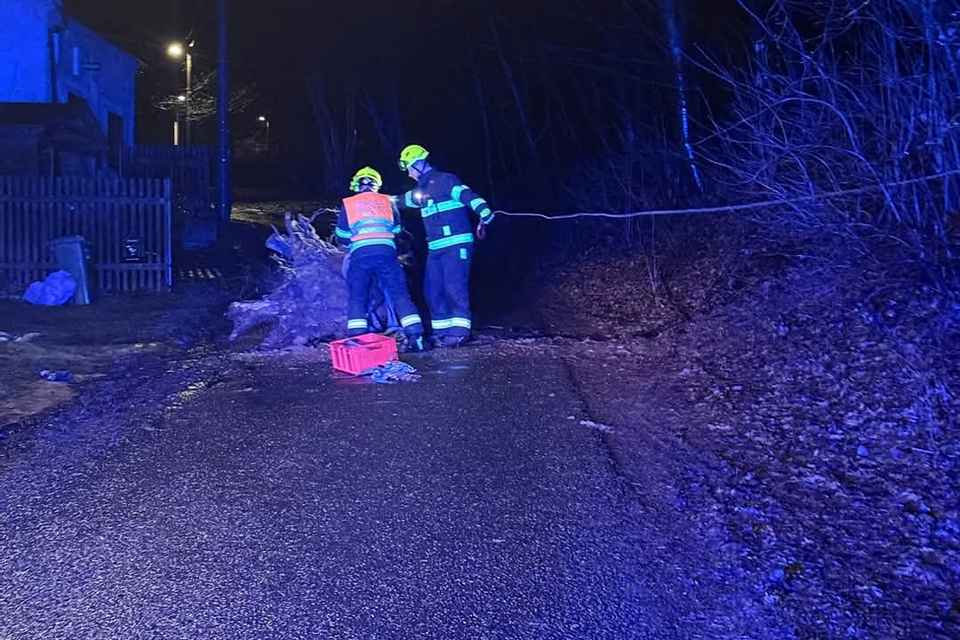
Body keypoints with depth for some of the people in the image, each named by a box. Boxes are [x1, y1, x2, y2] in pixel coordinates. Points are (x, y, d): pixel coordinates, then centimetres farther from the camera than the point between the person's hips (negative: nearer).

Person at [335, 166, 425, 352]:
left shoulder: (347, 204, 12)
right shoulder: (387, 201, 16)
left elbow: (342, 238, 14)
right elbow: (397, 230, 22)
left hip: (360, 255, -1)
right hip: (387, 253, 1)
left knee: (357, 298, 6)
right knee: (400, 294, 3)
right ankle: (415, 337, -4)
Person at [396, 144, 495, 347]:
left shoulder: (445, 181, -8)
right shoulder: (421, 190, 18)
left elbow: (468, 196, -21)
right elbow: (401, 201, 36)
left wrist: (484, 216, -36)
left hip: (456, 245, -9)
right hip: (435, 248, 9)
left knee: (455, 287, -13)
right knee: (432, 290, 8)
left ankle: (459, 331, -11)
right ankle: (441, 331, 15)